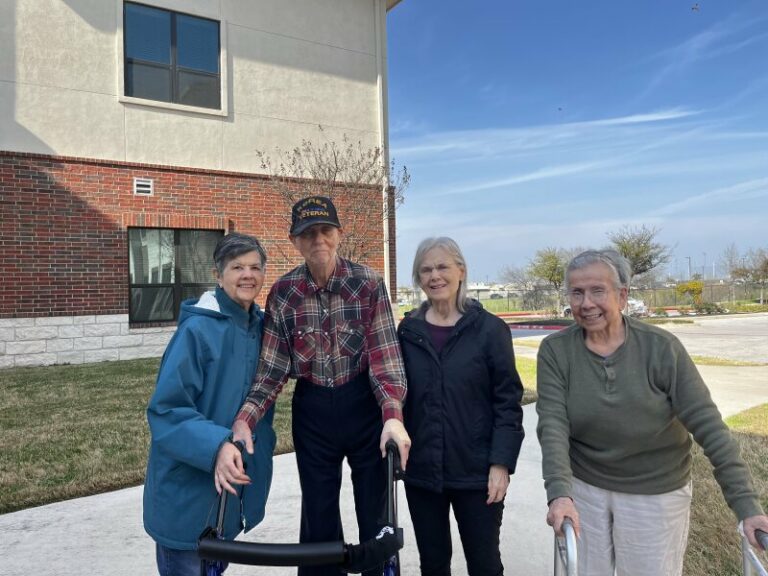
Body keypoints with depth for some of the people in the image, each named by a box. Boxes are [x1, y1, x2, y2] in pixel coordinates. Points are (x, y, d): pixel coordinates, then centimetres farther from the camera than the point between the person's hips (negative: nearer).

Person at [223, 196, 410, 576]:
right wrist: (244, 420, -20)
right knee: (318, 517, 13)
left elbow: (384, 354, -15)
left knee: (375, 514, 11)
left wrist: (393, 415, -29)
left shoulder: (367, 283, -11)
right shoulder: (283, 293, -6)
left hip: (363, 404, -1)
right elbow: (272, 367, -6)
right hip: (312, 410, 2)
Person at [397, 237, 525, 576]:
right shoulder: (408, 330, 2)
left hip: (476, 471, -2)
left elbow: (508, 402, -6)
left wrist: (501, 463, -11)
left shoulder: (489, 328, -7)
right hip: (421, 470, 3)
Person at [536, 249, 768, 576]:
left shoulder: (661, 347, -15)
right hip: (583, 489, 1)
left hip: (655, 494, -1)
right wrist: (559, 493, -32)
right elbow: (552, 424, -19)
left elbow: (707, 425, -14)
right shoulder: (555, 350, -12)